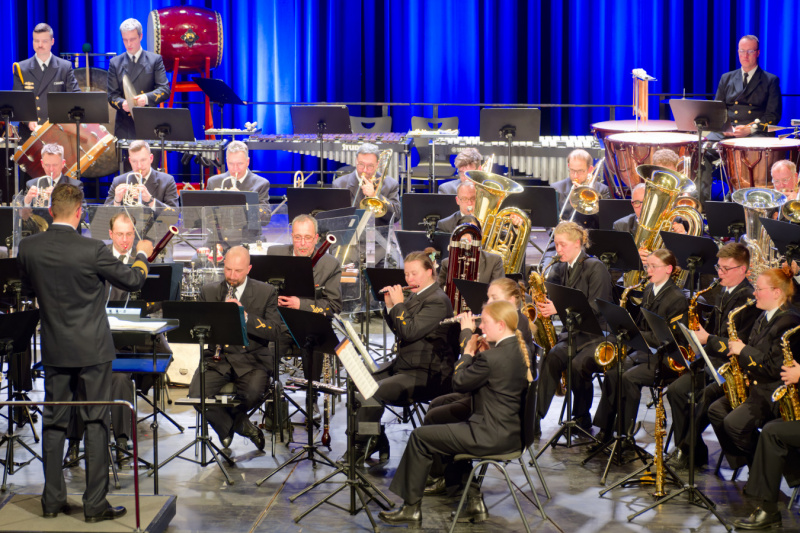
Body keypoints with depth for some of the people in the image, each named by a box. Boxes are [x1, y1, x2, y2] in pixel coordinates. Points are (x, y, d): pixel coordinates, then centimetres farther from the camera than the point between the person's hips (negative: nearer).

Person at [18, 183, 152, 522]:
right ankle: (95, 504, 4)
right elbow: (132, 281, -5)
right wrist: (142, 255, 15)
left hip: (54, 349, 4)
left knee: (53, 422, 12)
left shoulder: (29, 248, -6)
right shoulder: (93, 251, -18)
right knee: (96, 423, 3)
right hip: (92, 350, -4)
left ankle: (53, 501, 17)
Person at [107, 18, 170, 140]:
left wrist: (147, 98, -20)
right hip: (125, 125, 1)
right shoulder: (115, 63, 11)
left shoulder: (155, 60, 7)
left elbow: (165, 90, 0)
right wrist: (122, 103, -16)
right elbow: (112, 95, 7)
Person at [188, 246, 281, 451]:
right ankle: (241, 426, -2)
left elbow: (274, 331, -6)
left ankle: (230, 419, 4)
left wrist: (245, 316, -20)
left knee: (253, 393, -33)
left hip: (251, 359, -2)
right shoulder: (209, 291, 12)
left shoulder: (266, 292, 4)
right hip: (217, 358, 2)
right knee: (196, 395, -26)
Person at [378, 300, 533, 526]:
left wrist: (468, 353, 2)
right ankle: (475, 502, 25)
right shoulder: (518, 351, 6)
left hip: (492, 436, -9)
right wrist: (479, 354, 4)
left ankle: (412, 508, 12)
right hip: (511, 432, 9)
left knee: (420, 437, 2)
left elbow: (459, 383, -11)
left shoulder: (492, 357, -22)